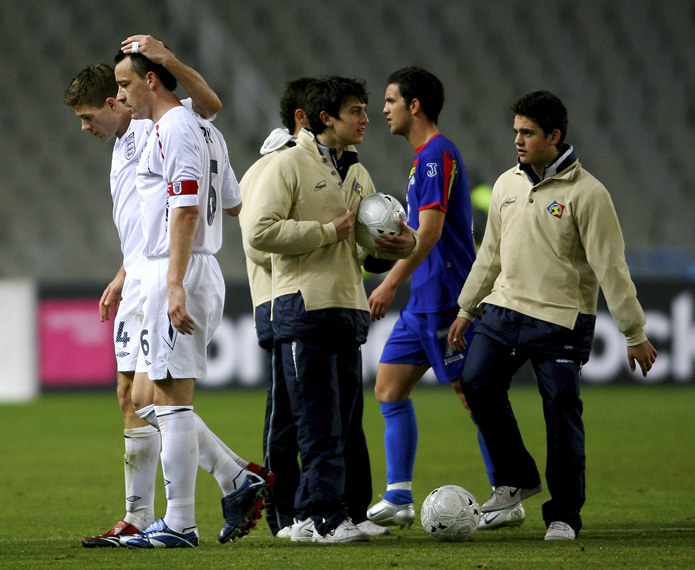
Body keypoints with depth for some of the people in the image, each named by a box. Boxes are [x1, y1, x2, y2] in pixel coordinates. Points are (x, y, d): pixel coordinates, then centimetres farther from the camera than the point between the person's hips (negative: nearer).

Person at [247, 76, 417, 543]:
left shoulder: (356, 173, 18)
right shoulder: (290, 165, -5)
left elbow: (371, 239, 24)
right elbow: (262, 231, -15)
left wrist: (405, 243, 1)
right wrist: (328, 232, -14)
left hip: (349, 309, 8)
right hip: (306, 307, -8)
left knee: (347, 419, 7)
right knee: (320, 422, -10)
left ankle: (314, 515, 12)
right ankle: (323, 517, -8)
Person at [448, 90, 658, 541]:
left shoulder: (587, 193, -9)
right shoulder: (507, 185, 10)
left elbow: (611, 267, -10)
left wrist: (635, 334, -10)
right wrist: (468, 309, 21)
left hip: (561, 322, -6)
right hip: (504, 310, 6)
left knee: (562, 412, -7)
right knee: (479, 385, -9)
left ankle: (564, 515, 5)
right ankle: (517, 479, 11)